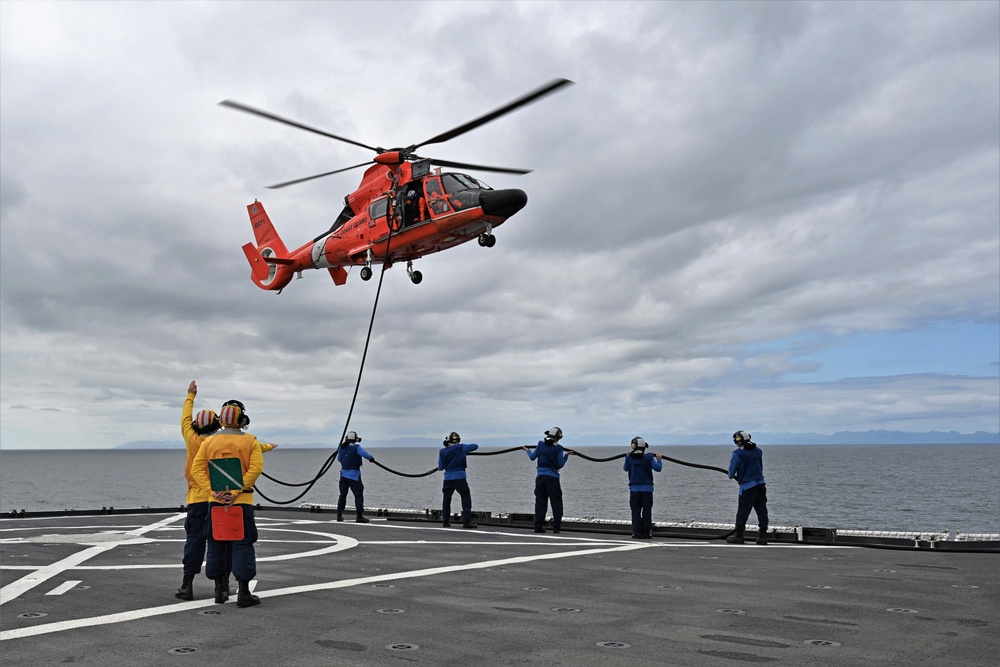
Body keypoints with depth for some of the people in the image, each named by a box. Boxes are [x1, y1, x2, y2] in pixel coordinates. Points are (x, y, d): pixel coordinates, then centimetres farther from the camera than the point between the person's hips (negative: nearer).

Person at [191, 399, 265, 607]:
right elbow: (255, 468, -14)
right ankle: (243, 593, -2)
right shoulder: (250, 441, -3)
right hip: (242, 502, -3)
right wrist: (235, 492, -15)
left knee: (216, 545, 14)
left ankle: (220, 590, 20)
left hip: (215, 501, 3)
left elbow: (197, 468, -2)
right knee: (242, 545, 1)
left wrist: (213, 491, -9)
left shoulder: (209, 441, 5)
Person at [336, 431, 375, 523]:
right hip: (354, 475, -6)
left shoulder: (341, 448, 6)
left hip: (343, 474, 6)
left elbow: (339, 459, 20)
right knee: (358, 495, -2)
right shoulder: (356, 448, -12)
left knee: (342, 495, 15)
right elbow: (364, 454, -24)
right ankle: (359, 516, -5)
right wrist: (371, 458, -6)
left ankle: (339, 515, 17)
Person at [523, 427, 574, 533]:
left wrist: (528, 450, 30)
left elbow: (532, 457, 11)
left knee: (540, 502, 8)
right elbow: (560, 465, -3)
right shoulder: (558, 448, -4)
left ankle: (538, 526, 4)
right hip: (552, 477, -3)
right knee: (556, 502, 5)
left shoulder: (541, 444, 5)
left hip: (540, 476, 3)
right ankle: (556, 527, 2)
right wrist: (566, 455, 10)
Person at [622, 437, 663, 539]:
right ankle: (646, 533, 6)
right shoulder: (648, 458, -9)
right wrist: (659, 459, 10)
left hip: (634, 489, 1)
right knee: (647, 511, 6)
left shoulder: (629, 458, -2)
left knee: (635, 511, 6)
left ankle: (637, 533, 3)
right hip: (647, 488, -1)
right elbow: (658, 468, -7)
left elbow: (626, 469, 14)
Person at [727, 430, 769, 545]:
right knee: (761, 510, 8)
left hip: (747, 485, -6)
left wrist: (732, 476, 14)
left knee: (743, 511, 1)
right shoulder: (758, 450, 10)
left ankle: (738, 536, 6)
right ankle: (763, 536, 9)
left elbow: (732, 470, -8)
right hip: (761, 484, 6)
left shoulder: (738, 453, -10)